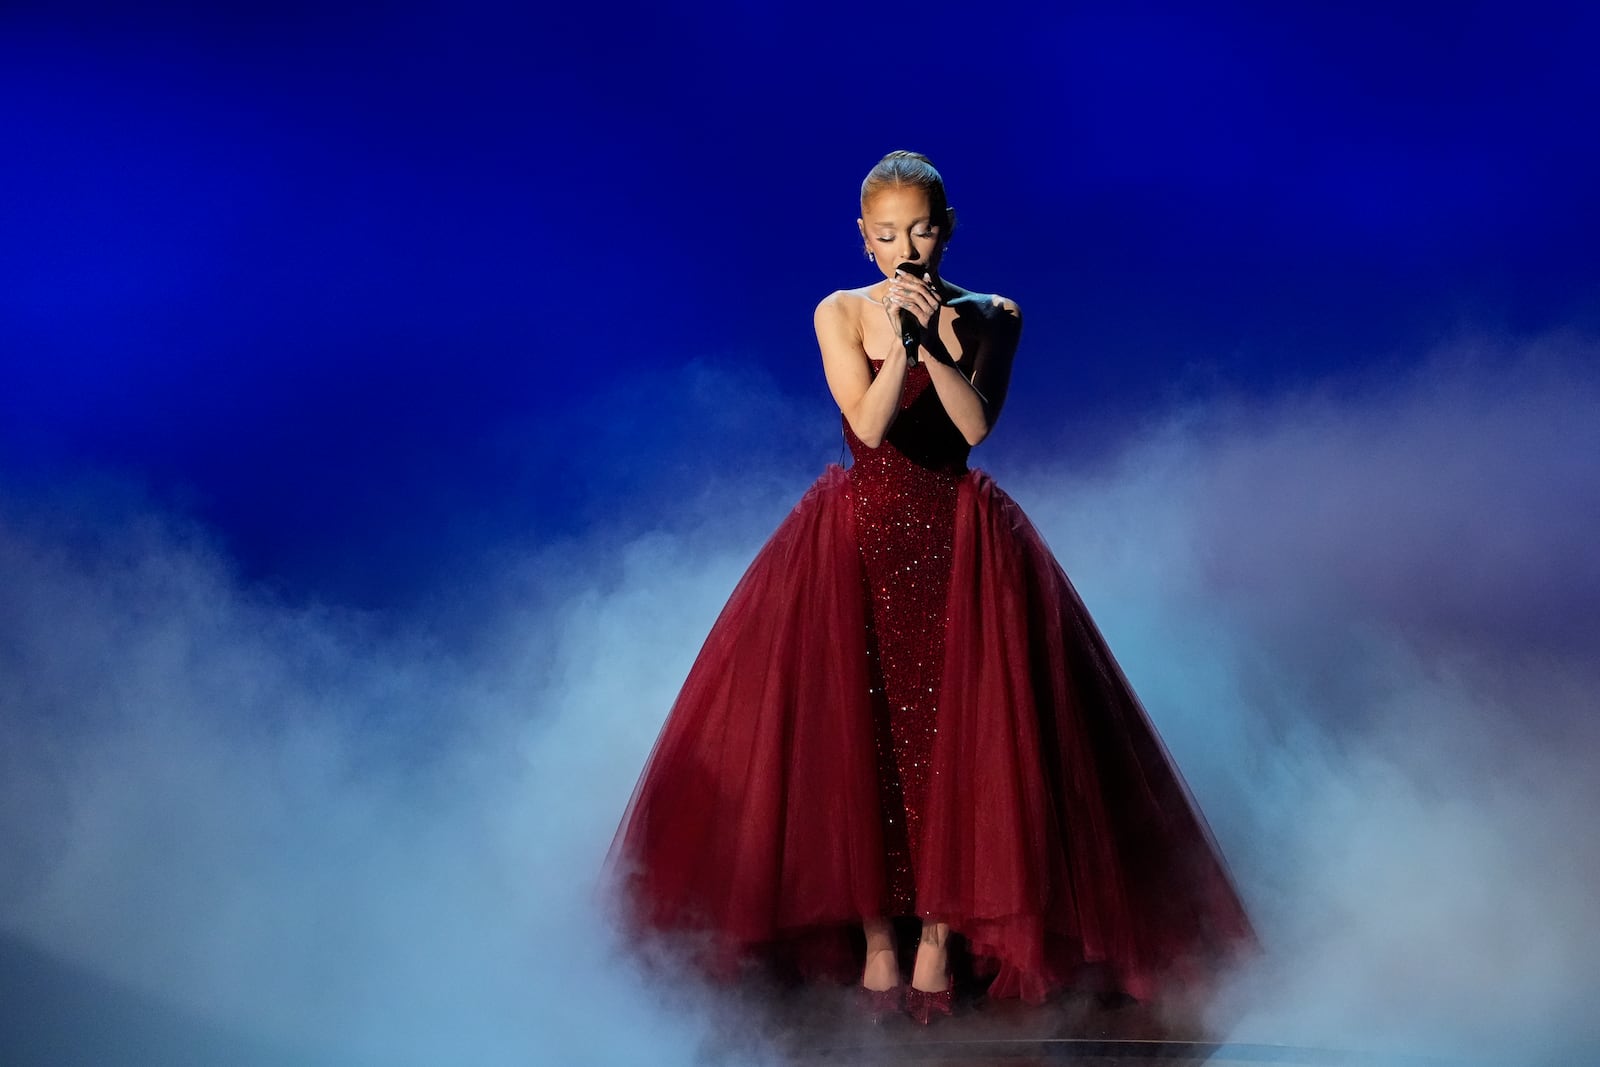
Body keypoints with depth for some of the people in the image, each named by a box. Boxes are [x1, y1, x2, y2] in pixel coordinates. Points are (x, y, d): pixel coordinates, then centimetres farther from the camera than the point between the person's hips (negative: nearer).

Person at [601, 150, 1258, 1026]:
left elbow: (975, 424, -12)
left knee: (959, 733, -5)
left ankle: (941, 939, 4)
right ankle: (874, 941, 4)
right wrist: (900, 338, -24)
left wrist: (931, 337, -20)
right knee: (855, 737, -3)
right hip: (858, 543, 0)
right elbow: (869, 425, -13)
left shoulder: (989, 317, 1)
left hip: (958, 546, 0)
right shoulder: (841, 314, -1)